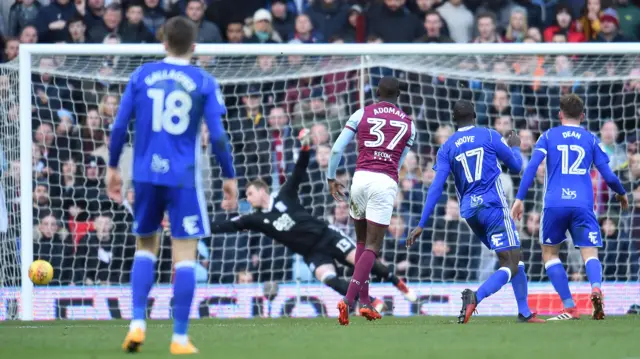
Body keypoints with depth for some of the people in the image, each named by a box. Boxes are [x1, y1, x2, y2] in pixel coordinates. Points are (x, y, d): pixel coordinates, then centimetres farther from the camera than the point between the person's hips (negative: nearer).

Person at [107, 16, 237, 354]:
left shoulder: (142, 75, 5)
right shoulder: (204, 82, -1)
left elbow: (119, 126, 4)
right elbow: (217, 135, -4)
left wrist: (113, 167, 15)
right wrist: (229, 177, 6)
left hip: (146, 175, 3)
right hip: (184, 178, -3)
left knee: (145, 247, 19)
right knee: (184, 255, 1)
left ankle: (137, 323, 5)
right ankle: (179, 337, -2)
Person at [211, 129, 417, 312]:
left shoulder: (285, 196, -1)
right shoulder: (256, 219, 4)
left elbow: (299, 172, -6)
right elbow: (229, 225, -2)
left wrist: (305, 147, -20)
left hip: (326, 236, -2)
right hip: (312, 253, 2)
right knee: (328, 279, -23)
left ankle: (399, 285, 11)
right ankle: (373, 303, -19)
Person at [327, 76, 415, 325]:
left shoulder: (361, 115, 10)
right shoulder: (408, 124, 14)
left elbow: (337, 149, 5)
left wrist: (331, 178, 17)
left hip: (361, 177, 1)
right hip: (386, 182, -1)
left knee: (362, 241, 19)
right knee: (372, 246, -2)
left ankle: (364, 302, 16)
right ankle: (348, 299, -20)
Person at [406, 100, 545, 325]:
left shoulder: (447, 148, 6)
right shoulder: (490, 136, 1)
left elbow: (436, 187, -2)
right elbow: (516, 167, 11)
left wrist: (422, 224, -2)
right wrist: (515, 147, 33)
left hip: (469, 211, 5)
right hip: (493, 205, -5)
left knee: (513, 260, 19)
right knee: (511, 266, -8)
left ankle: (525, 313, 17)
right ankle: (475, 297, -33)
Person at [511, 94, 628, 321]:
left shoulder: (549, 136, 11)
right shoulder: (591, 139, 12)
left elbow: (531, 167, -1)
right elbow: (608, 176, 9)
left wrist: (519, 198, -1)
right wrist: (621, 194, 28)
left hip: (555, 205, 0)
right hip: (582, 205, 0)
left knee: (549, 252, 15)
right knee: (590, 253, -1)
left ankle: (570, 308, 5)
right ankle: (596, 287, -36)